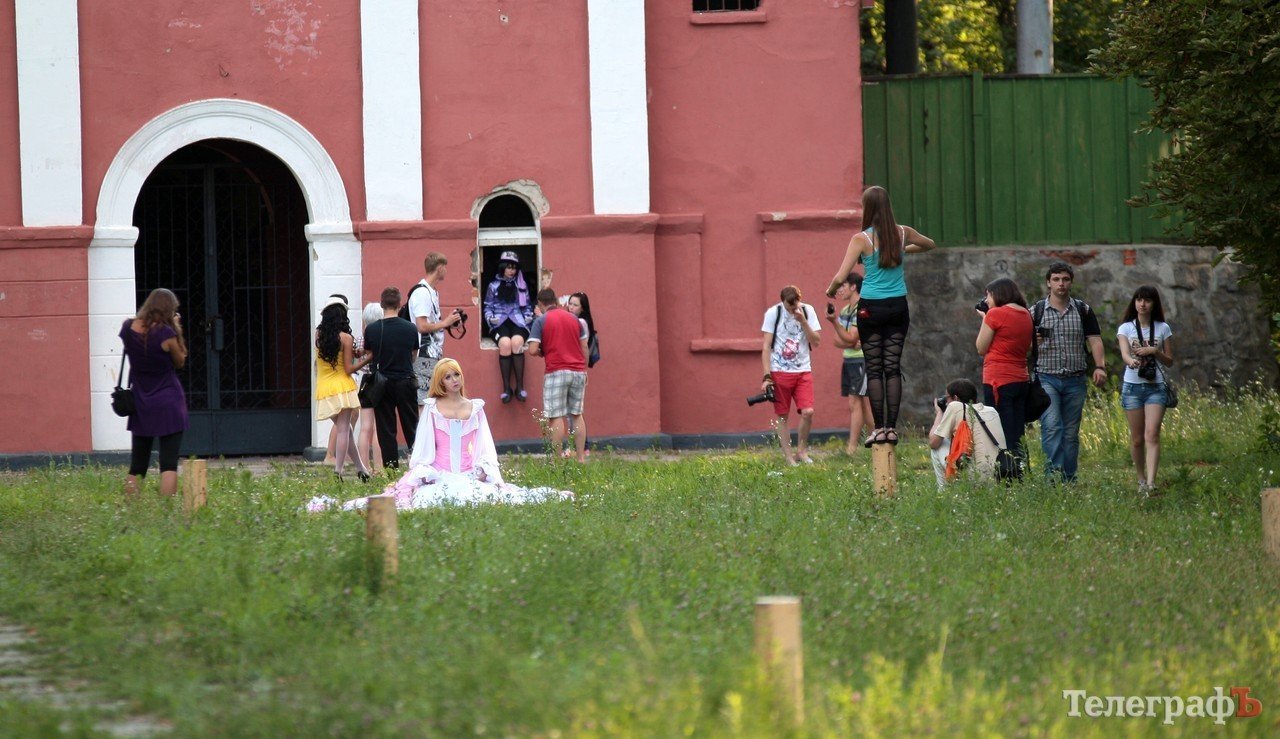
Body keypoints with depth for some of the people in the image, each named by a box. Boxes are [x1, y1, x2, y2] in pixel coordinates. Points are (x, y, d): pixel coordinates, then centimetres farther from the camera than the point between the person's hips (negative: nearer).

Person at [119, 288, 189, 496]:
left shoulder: (128, 328, -1)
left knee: (136, 467, 12)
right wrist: (176, 329, -2)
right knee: (169, 464, -6)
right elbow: (180, 362, -2)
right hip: (169, 404, -5)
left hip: (141, 406, 5)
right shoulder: (166, 333, -16)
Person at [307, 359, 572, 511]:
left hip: (470, 475, 2)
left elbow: (485, 447, 13)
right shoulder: (431, 408, 9)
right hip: (437, 476, -2)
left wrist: (484, 468, -3)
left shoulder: (475, 408, 14)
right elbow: (423, 446, 7)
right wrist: (419, 473, -5)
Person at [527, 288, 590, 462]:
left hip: (556, 371, -4)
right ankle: (581, 458, 10)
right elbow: (584, 347, 12)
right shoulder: (574, 319, 11)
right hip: (578, 371, 4)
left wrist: (542, 352, 11)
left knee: (557, 417, -3)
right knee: (577, 415, 11)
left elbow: (532, 350, -11)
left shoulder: (541, 321, -3)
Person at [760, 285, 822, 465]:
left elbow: (816, 341, -3)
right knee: (782, 415, 1)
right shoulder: (773, 313, -5)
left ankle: (801, 450, 10)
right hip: (780, 371, -1)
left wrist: (802, 321, -15)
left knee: (808, 412, -10)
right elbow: (766, 347, -4)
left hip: (803, 371, 1)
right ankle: (788, 456, 9)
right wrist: (767, 376, -10)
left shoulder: (807, 311, 1)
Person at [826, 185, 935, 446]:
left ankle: (879, 428, -3)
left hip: (871, 308, -3)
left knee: (874, 369, 1)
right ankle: (891, 427, 2)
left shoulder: (861, 239, -12)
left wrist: (831, 291, 6)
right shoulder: (903, 234, 0)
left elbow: (840, 277, -14)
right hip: (898, 307, 3)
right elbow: (929, 244, 22)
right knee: (893, 367, 5)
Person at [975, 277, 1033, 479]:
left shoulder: (996, 314, -9)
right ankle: (1020, 474, 6)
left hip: (998, 381, -7)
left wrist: (984, 319, 6)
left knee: (1002, 437, -8)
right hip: (1022, 380, 7)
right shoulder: (1026, 315, 12)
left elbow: (981, 348, -4)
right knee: (1017, 436, 9)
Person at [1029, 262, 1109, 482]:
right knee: (1051, 426, -19)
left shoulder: (1083, 310, 9)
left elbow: (1094, 340, 4)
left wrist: (1099, 366, -11)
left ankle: (1069, 480, 11)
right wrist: (1033, 341, -16)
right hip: (1047, 378, -2)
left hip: (1075, 380, 2)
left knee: (1071, 432, 5)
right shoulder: (1036, 311, 5)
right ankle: (1054, 475, -24)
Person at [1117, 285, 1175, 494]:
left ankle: (1150, 483, -25)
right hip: (1132, 386, 1)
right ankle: (1141, 479, 22)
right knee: (1137, 438, 5)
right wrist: (1132, 361, -36)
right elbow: (1124, 353, -12)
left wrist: (1154, 352, -11)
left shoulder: (1163, 329, 7)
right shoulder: (1126, 328, 5)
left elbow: (1169, 361, 9)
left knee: (1152, 434, -16)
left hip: (1156, 386, -1)